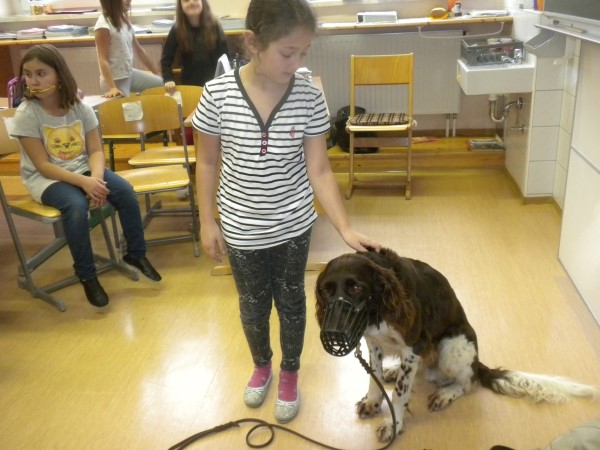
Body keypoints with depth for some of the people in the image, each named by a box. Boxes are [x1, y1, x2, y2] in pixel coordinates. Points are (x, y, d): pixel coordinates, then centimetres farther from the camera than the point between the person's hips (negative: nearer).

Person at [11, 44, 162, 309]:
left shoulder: (80, 107, -4)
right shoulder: (26, 114, -15)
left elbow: (96, 150, -3)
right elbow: (43, 166, -18)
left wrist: (96, 177, -25)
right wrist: (84, 182, -28)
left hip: (82, 169, 4)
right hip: (44, 178, -4)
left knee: (125, 191, -19)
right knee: (76, 205, -34)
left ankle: (136, 254, 2)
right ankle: (86, 276, -15)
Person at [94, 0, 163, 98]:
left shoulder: (125, 21, 8)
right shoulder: (103, 25, -16)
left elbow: (139, 50, 15)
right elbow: (103, 59, -20)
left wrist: (158, 73, 14)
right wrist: (112, 88, -31)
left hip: (130, 74, 8)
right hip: (114, 80, -8)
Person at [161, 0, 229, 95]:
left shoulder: (214, 26, -4)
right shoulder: (177, 30, -4)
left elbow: (225, 55, -1)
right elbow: (166, 59, 0)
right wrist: (168, 79, -16)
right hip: (189, 84, 0)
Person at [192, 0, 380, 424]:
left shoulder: (309, 96, -14)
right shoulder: (218, 93, -16)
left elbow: (319, 170, -10)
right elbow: (207, 163, -4)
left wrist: (346, 228, -17)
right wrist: (207, 221, -1)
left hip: (293, 226, 0)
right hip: (242, 230, 0)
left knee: (291, 302, 18)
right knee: (253, 305, 20)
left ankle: (290, 373, 44)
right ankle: (261, 366, 49)